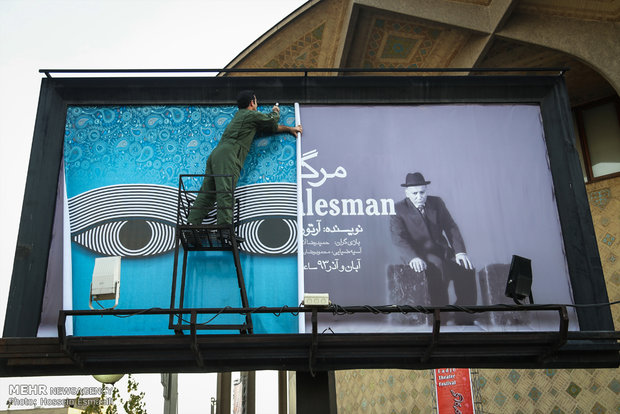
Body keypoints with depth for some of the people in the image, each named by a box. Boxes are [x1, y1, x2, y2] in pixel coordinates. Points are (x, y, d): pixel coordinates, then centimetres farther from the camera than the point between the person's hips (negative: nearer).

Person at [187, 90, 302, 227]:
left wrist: (289, 129, 39)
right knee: (226, 192, -20)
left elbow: (269, 127, 36)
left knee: (206, 194, 1)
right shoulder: (251, 115, 6)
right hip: (227, 155, -9)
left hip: (216, 154, 9)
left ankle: (192, 224, -6)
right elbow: (273, 120, 21)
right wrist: (275, 111, 43)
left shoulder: (239, 114, 33)